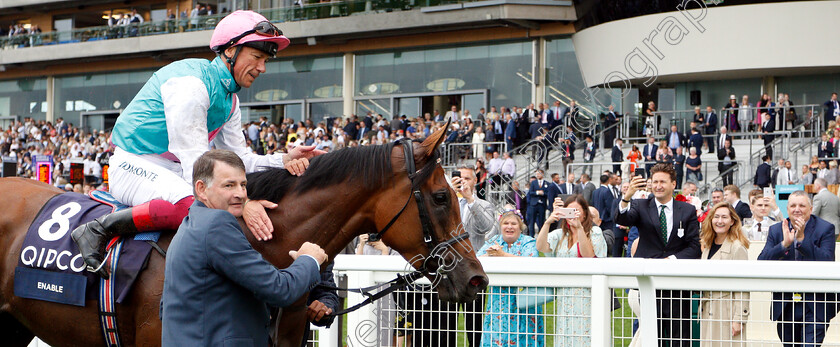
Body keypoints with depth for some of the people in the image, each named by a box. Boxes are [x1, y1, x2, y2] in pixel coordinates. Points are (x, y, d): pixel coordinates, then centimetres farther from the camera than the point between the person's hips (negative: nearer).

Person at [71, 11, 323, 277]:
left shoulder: (229, 100, 11)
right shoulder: (190, 83, -20)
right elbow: (196, 163, -24)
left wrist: (283, 161, -9)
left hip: (173, 171, 10)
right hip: (135, 165, -10)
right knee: (193, 205, -38)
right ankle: (98, 229, -28)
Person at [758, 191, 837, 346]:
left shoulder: (825, 229, -3)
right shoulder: (776, 230, 7)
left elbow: (827, 262, -18)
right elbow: (761, 262, -5)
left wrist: (802, 239, -23)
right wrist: (784, 244, -20)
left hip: (815, 307, -4)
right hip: (785, 307, 4)